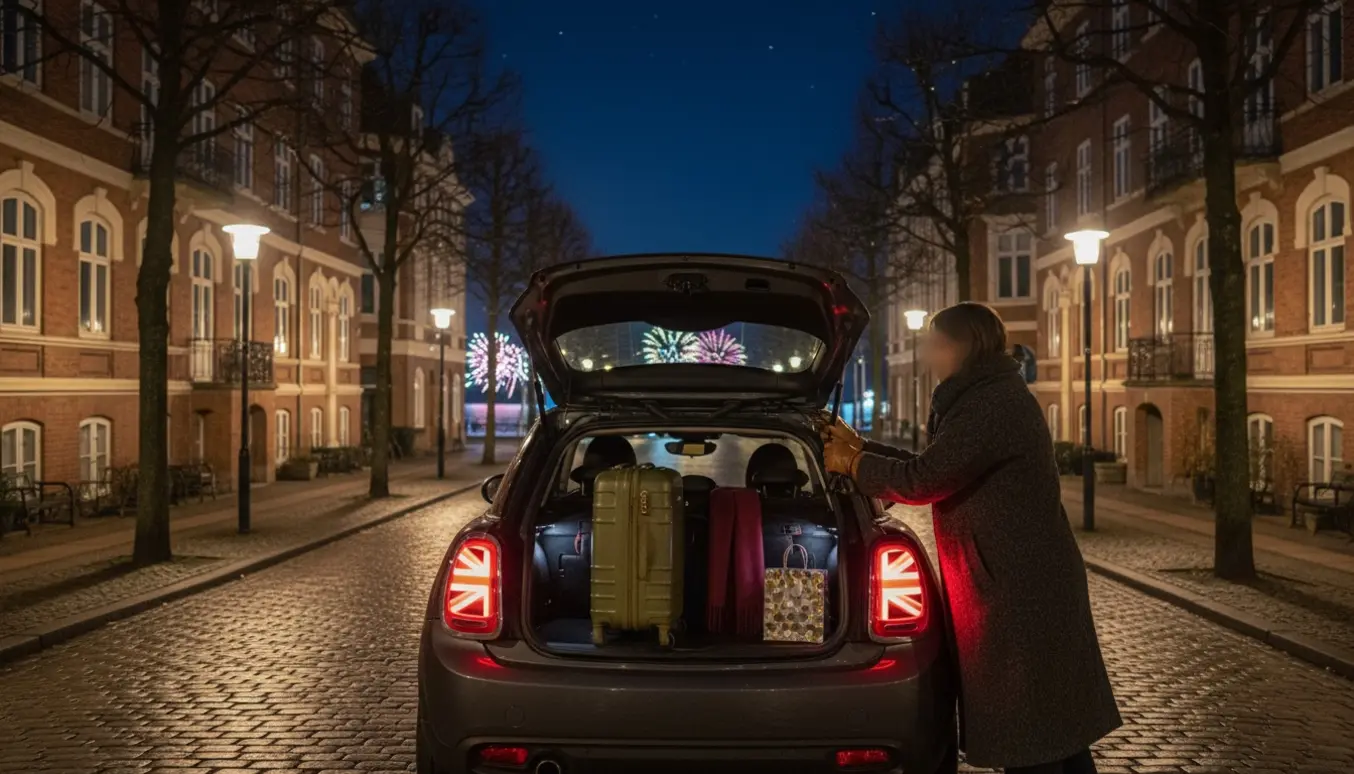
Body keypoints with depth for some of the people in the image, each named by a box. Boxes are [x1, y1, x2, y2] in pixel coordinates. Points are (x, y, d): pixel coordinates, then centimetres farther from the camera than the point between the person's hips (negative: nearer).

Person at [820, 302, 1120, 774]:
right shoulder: (989, 398, 15)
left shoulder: (992, 405, -19)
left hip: (1019, 593, -10)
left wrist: (852, 466, -7)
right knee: (1051, 730, 17)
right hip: (1023, 586, 10)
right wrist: (861, 448, 17)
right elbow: (934, 470, 20)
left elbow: (922, 480, -22)